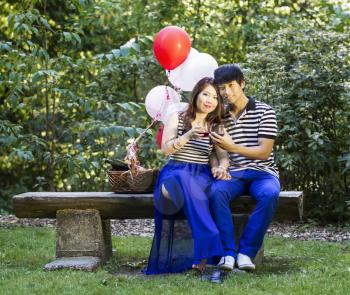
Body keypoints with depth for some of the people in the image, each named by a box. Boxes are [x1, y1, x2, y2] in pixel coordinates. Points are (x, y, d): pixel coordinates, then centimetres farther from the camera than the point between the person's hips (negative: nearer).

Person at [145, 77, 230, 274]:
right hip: (175, 173, -2)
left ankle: (200, 256, -46)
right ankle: (208, 247, -49)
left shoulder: (216, 128, 19)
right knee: (184, 180, -41)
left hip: (202, 175, 2)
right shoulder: (177, 118, 11)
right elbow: (166, 149, 0)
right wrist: (189, 135, -16)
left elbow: (224, 156, 11)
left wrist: (221, 167, -13)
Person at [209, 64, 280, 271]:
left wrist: (232, 147, -19)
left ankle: (246, 251, -29)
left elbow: (264, 152, -6)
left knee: (269, 194, -37)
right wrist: (216, 166, -14)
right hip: (232, 174, 2)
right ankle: (228, 252, -30)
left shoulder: (265, 112, 2)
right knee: (215, 192, -33)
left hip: (262, 172, -2)